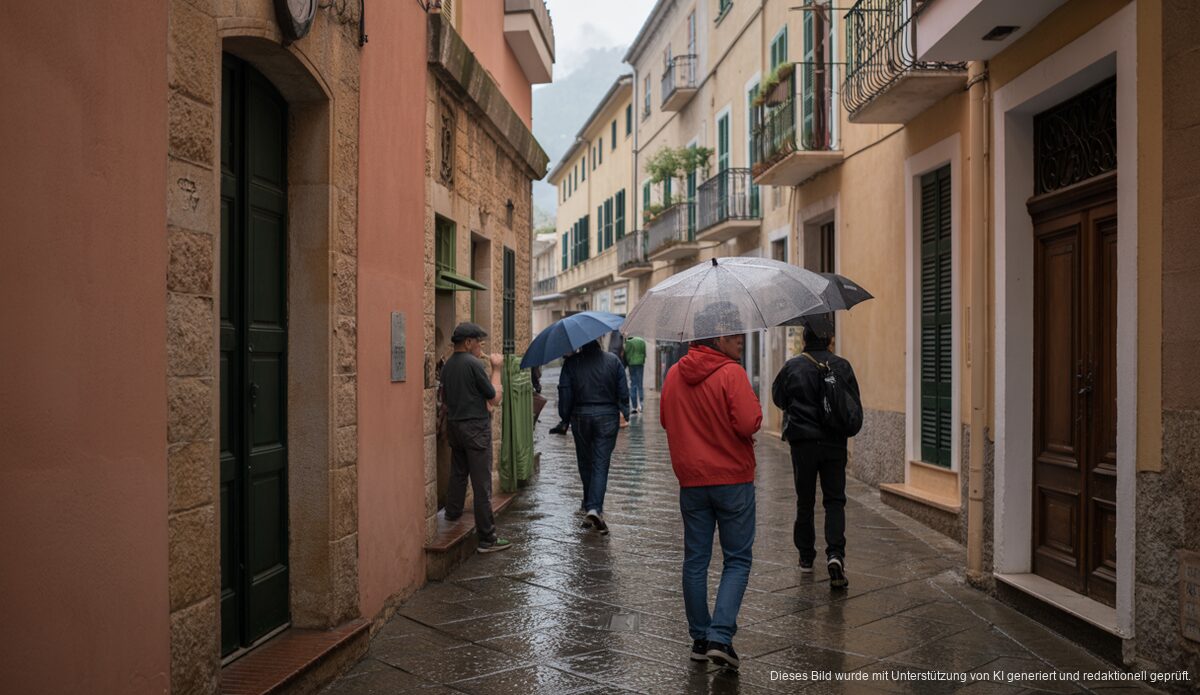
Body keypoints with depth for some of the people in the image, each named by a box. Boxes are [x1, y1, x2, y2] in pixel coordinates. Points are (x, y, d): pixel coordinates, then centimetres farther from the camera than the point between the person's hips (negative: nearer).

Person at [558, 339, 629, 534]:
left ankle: (590, 505, 28)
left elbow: (564, 393, -4)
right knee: (601, 464, -1)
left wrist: (565, 417, 6)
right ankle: (594, 508, -15)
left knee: (585, 464, 16)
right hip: (607, 417, 0)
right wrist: (625, 413, 12)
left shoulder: (571, 363, -3)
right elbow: (623, 392, 0)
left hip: (580, 417, 1)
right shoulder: (613, 361, -1)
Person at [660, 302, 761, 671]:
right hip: (733, 478, -5)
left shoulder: (675, 373, 4)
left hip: (691, 479, 5)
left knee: (695, 560, 13)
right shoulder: (732, 373, -15)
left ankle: (699, 638, 20)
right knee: (737, 560, 6)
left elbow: (665, 419, 13)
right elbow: (749, 425, -21)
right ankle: (720, 636, -4)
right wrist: (754, 409, -1)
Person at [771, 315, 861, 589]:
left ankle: (806, 556, 21)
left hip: (802, 443, 0)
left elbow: (778, 398, 8)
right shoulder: (842, 367, -4)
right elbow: (855, 407, 1)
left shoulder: (793, 367, -7)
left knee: (805, 502, 12)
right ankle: (835, 554, -10)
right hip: (835, 443, 1)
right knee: (834, 500, 8)